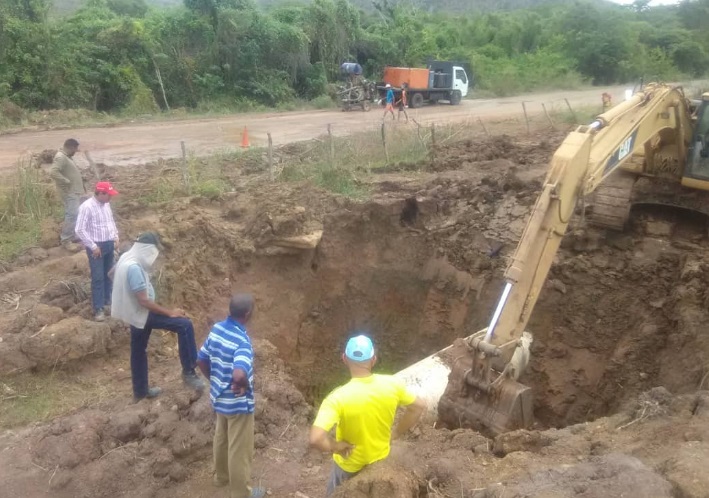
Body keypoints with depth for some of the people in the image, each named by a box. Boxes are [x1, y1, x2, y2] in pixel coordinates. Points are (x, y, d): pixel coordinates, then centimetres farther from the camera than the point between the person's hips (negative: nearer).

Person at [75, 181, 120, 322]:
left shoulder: (106, 204, 5)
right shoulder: (87, 207, -19)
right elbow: (80, 230, -20)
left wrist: (116, 237, 10)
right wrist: (93, 246, -18)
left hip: (109, 244, 7)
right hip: (96, 246, -7)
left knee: (108, 275, 17)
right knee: (98, 278, -3)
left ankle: (107, 301, 32)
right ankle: (98, 308, 4)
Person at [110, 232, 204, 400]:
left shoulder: (126, 258, 2)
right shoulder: (134, 267, -29)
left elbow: (111, 274, 23)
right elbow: (144, 301, -28)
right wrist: (170, 312, -21)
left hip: (135, 313, 10)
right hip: (142, 314, -10)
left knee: (138, 351, 20)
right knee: (185, 325, -16)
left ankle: (141, 391, 35)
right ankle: (188, 371, -11)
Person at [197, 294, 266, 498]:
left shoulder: (216, 328, -5)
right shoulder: (242, 341, -30)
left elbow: (201, 360, 5)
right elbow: (239, 376, -45)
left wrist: (215, 381, 15)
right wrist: (246, 386, -23)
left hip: (219, 397, 8)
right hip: (238, 403, -8)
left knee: (221, 438, 28)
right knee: (240, 450, 10)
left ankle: (221, 476, 50)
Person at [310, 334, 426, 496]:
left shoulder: (339, 397, -34)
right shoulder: (392, 384, -23)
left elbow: (315, 439, -42)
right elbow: (419, 406, -7)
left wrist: (336, 446, -22)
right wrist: (395, 433, 1)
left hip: (350, 466, -3)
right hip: (381, 459, 3)